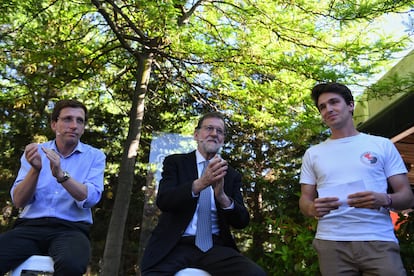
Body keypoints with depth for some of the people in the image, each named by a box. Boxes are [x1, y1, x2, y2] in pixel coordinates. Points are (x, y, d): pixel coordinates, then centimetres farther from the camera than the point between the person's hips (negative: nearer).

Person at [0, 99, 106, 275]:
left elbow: (90, 198, -9)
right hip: (30, 227, 2)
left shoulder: (95, 156, 6)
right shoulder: (35, 151, 11)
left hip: (71, 229, -1)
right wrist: (35, 170, -17)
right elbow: (18, 201, 1)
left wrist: (61, 175, -23)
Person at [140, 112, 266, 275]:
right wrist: (199, 183, -24)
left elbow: (242, 221, 3)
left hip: (215, 247, 2)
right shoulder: (175, 162, 8)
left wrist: (222, 196, -17)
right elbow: (163, 201, -7)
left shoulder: (232, 175, 13)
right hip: (174, 246, -1)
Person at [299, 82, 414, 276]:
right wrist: (312, 208, -13)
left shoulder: (382, 145, 9)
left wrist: (384, 200, -17)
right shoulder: (312, 153, 13)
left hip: (379, 240, -1)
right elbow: (304, 200, 11)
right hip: (331, 243, 1)